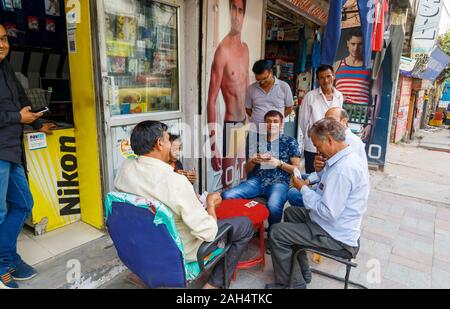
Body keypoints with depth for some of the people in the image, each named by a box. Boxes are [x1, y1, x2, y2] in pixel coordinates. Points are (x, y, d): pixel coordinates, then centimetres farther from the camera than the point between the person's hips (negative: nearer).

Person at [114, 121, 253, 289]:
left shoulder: (125, 169, -14)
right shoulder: (176, 182, -35)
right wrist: (211, 202, -10)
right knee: (245, 225, 7)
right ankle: (215, 284, 14)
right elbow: (208, 233, -29)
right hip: (182, 250, -7)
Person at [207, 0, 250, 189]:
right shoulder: (223, 50, -14)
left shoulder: (245, 48, 10)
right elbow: (211, 101, -17)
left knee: (243, 179, 18)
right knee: (228, 184, 1)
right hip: (230, 125, -8)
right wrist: (213, 145, -20)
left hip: (245, 123, 8)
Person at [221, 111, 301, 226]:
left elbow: (297, 169, 6)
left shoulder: (290, 142, 10)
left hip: (279, 182, -2)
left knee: (273, 206, -36)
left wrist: (279, 163, -8)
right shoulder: (257, 141, 17)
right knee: (226, 196, -22)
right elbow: (247, 170, 18)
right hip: (256, 181, 3)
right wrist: (253, 161, -4)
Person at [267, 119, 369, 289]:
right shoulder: (346, 158, 3)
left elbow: (328, 213, -29)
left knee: (276, 233, -11)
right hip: (335, 222, 10)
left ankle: (284, 283, 12)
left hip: (335, 235, -10)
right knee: (290, 213, 22)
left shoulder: (343, 169, -30)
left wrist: (303, 189, -18)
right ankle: (303, 271, 29)